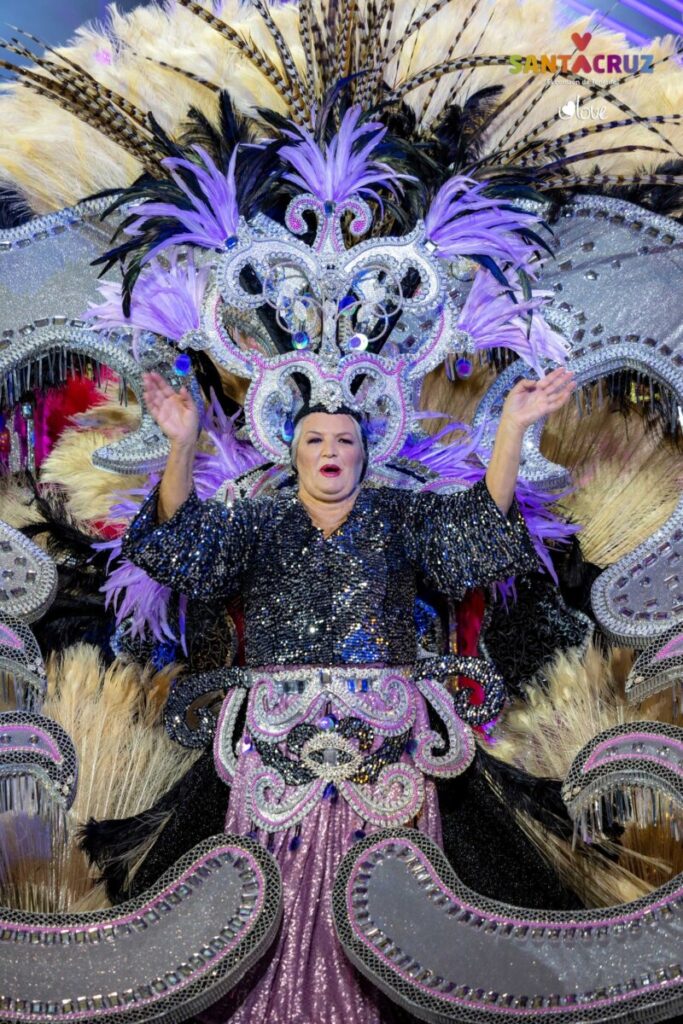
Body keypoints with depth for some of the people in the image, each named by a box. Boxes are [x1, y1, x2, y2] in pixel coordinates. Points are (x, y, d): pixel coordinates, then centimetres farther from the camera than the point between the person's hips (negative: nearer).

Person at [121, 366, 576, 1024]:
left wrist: (511, 430, -17)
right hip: (281, 735, 0)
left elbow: (482, 526, -4)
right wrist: (182, 446, -22)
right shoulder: (259, 522, 10)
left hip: (383, 735, 0)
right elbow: (182, 542, -6)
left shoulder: (400, 517, 10)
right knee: (282, 886, 3)